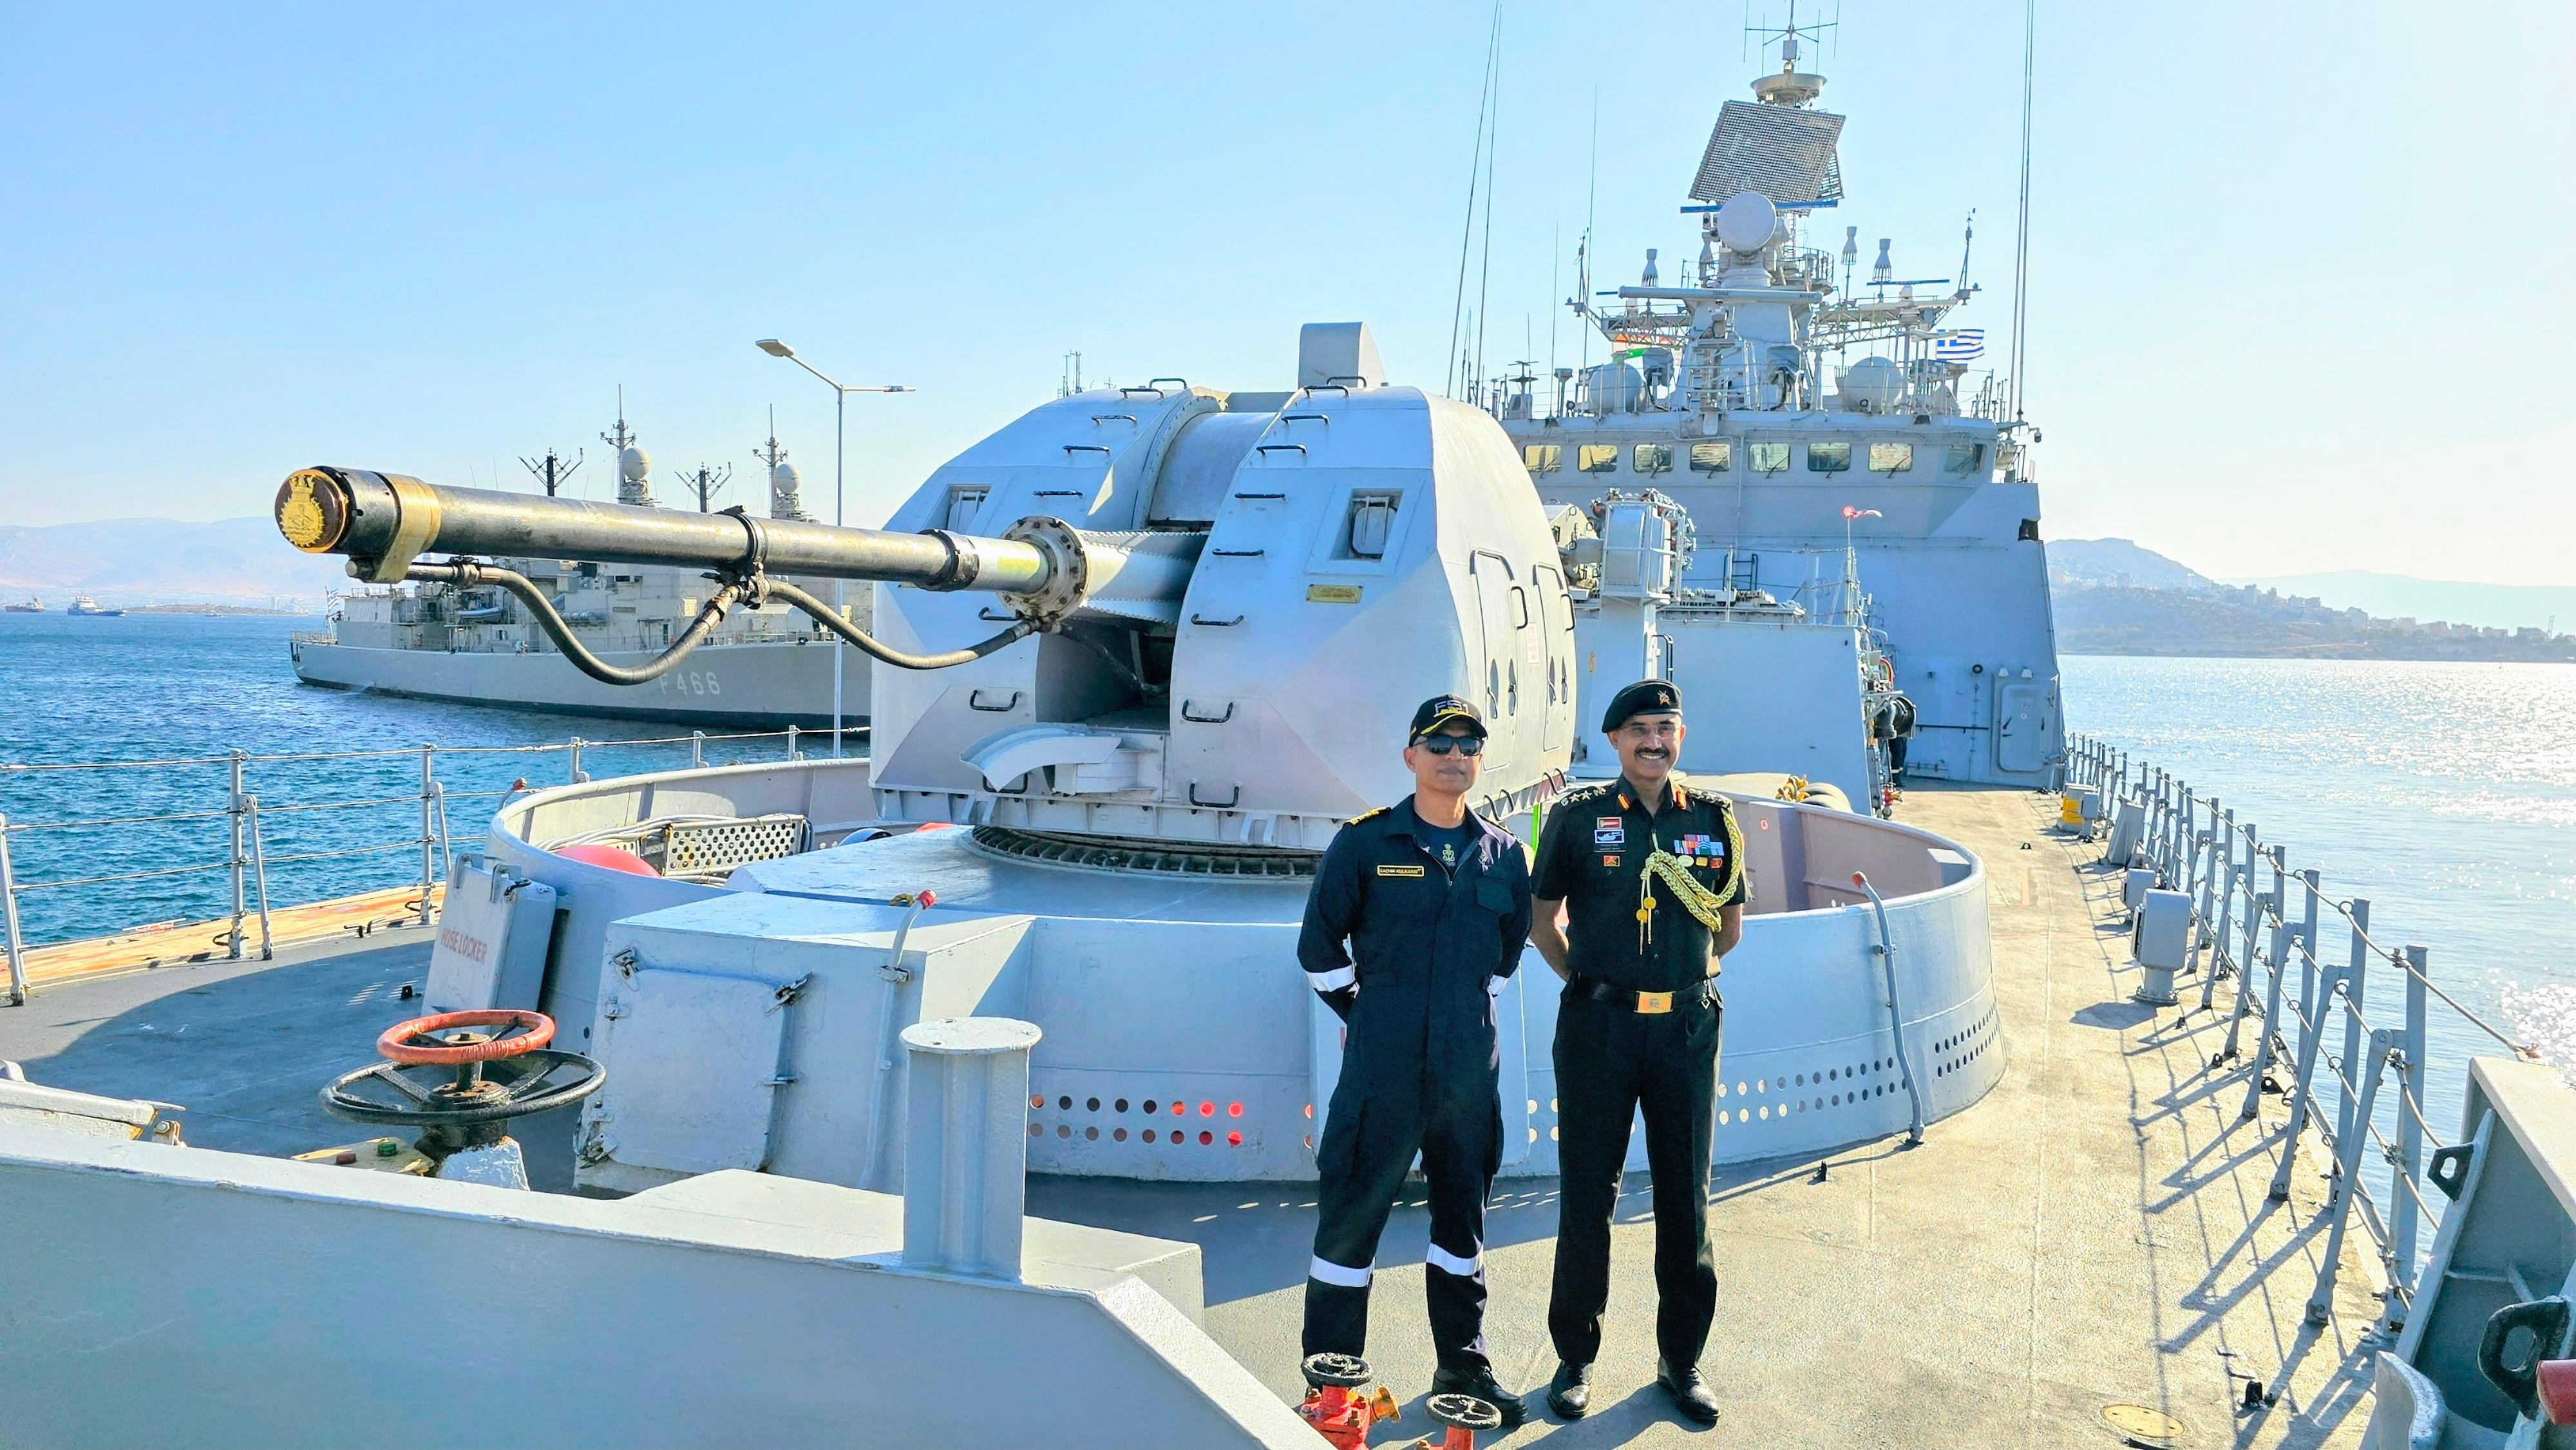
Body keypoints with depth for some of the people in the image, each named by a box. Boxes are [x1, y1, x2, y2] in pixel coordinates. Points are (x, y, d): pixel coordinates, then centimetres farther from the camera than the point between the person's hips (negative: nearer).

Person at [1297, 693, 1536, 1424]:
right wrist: (1362, 1013, 7)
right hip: (1381, 1065, -3)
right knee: (1352, 1212, 2)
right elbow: (1319, 944, 2)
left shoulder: (1504, 855, 6)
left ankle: (1464, 1365, 31)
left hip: (1469, 1065, 4)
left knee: (1463, 1212, 15)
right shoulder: (1365, 842, -4)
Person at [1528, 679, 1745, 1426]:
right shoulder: (1577, 816, -2)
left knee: (1686, 1196, 10)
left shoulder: (1714, 819, 4)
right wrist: (1589, 981, 6)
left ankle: (1682, 1360, 25)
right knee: (1586, 1193, 6)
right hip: (1597, 1027, -2)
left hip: (1688, 1025, 2)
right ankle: (1575, 1357, 20)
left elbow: (1730, 924, 16)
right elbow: (1543, 917, 8)